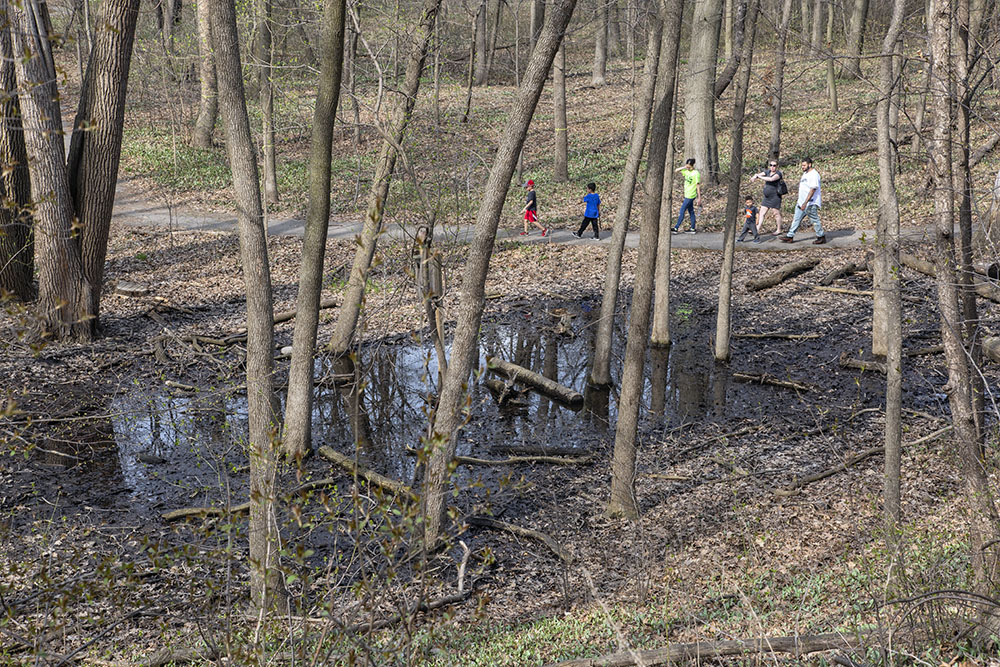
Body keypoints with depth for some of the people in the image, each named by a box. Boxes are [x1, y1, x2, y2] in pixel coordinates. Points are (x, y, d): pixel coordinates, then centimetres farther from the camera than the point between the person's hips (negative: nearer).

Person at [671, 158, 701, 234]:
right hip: (687, 195, 8)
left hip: (690, 196, -8)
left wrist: (699, 198, -14)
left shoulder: (696, 173, -15)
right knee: (691, 211, 12)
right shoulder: (686, 171, 6)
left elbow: (698, 186, -14)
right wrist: (683, 168, -3)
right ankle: (692, 229, 17)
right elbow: (676, 170, 14)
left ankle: (676, 228, -2)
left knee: (682, 211, -6)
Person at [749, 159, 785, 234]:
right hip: (766, 197, 7)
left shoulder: (778, 173, -12)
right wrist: (755, 176, -25)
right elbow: (758, 174, 0)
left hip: (775, 197, -7)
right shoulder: (768, 172, 9)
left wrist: (760, 177, -26)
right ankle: (758, 229, 3)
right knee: (762, 213, 3)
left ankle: (779, 230, 12)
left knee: (777, 213, 1)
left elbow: (771, 179, -30)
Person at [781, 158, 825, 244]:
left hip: (811, 203, -10)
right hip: (801, 202, 10)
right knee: (796, 219, 10)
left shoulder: (814, 174, -15)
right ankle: (790, 236, 14)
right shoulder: (805, 174, 16)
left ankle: (821, 237, 9)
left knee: (814, 220, -2)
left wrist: (805, 203, -26)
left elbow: (813, 189, -22)